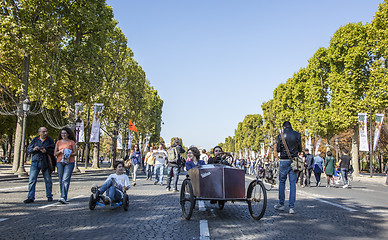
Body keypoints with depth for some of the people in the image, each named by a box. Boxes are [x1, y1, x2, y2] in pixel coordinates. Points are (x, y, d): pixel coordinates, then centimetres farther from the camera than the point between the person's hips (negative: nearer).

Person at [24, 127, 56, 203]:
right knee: (32, 179, -4)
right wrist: (33, 149, -11)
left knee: (48, 180, 5)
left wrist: (46, 151, -17)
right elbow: (28, 150, 10)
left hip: (45, 162, -1)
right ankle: (30, 197, 1)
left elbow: (54, 150, -1)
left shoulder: (50, 140, 5)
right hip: (35, 162, 1)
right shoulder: (35, 140, 10)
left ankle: (49, 196, 17)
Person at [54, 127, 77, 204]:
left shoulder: (72, 142, 6)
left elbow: (75, 153, 3)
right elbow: (55, 154, 11)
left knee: (65, 179, -14)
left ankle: (63, 198, -20)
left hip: (69, 162, -4)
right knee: (61, 180, 5)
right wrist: (60, 151, -8)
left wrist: (68, 154, -14)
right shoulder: (58, 142, 14)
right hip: (60, 162, 4)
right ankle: (64, 197, 15)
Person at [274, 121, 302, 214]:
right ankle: (291, 206, 2)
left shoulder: (281, 135, -4)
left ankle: (281, 204, 15)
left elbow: (278, 149, -2)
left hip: (284, 161, -1)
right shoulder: (297, 134, 1)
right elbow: (300, 149, 4)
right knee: (293, 183, 3)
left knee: (282, 182, 11)